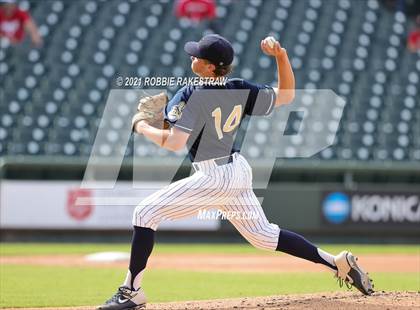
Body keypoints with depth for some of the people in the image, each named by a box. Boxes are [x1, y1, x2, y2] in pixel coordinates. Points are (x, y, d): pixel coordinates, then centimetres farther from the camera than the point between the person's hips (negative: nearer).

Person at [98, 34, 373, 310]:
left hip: (214, 178, -8)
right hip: (239, 171, 8)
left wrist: (143, 128, -6)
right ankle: (338, 263, 15)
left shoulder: (192, 95, -19)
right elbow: (286, 95, 10)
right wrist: (281, 55, -1)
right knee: (262, 235, 20)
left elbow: (174, 143, -24)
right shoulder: (240, 90, 0)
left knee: (146, 213, -3)